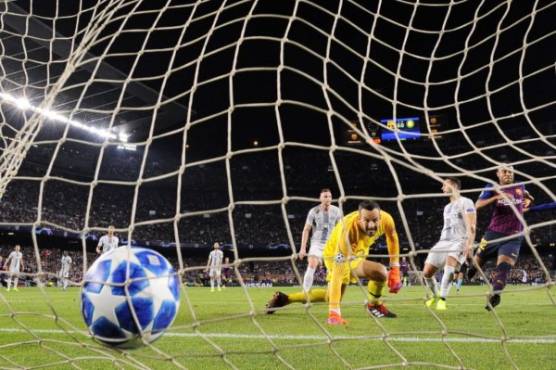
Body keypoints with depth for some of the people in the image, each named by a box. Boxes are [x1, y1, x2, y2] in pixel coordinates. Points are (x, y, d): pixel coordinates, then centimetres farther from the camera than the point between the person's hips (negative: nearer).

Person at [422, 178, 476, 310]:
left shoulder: (466, 202, 0)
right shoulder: (447, 207, 25)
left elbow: (471, 226, -11)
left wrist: (469, 243, -24)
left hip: (459, 241, -8)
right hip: (443, 241, 8)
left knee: (450, 265, -35)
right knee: (427, 272, -2)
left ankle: (442, 299, -33)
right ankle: (435, 296, 23)